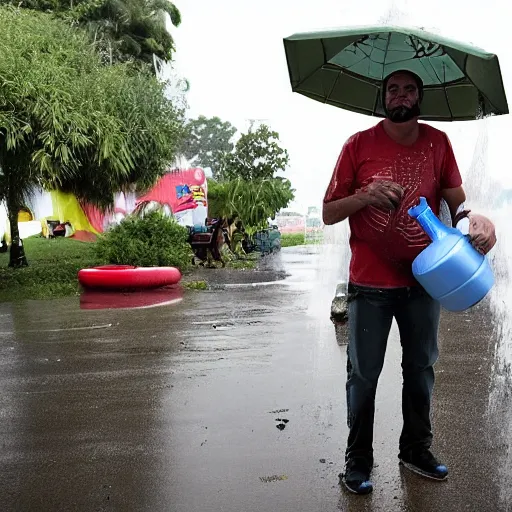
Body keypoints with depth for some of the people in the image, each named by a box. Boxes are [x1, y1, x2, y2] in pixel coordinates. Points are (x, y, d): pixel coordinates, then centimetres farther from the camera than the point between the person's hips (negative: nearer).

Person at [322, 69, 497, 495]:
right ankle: (358, 461, 22)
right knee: (364, 374, 5)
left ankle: (416, 449, 35)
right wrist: (366, 195, -21)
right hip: (371, 283, -3)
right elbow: (329, 213, -4)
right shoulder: (359, 145, -5)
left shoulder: (438, 142, 3)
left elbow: (456, 198, 5)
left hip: (424, 279, 3)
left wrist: (469, 219, -17)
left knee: (421, 368, 16)